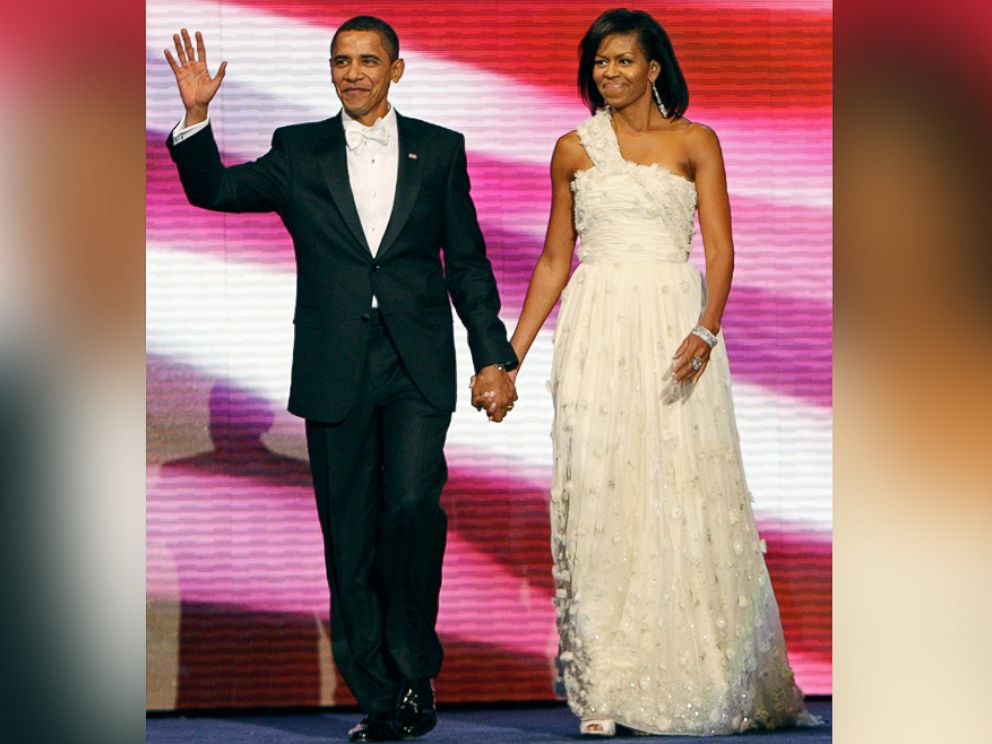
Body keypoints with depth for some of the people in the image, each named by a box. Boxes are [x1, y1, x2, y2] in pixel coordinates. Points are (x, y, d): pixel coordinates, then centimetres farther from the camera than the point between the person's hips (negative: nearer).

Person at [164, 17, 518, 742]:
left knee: (412, 506, -18)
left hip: (419, 370, -1)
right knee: (349, 539, 3)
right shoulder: (299, 151, 9)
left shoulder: (439, 150, 9)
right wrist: (196, 116, -16)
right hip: (336, 374, 1)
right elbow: (215, 189, -1)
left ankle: (414, 663, 3)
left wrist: (494, 357, 6)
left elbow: (468, 264, 11)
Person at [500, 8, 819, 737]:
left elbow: (720, 247, -2)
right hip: (598, 329, 2)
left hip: (675, 326, -1)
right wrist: (512, 355, 10)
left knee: (686, 494, -3)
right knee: (597, 493, -4)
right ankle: (605, 689, -2)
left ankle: (707, 677, 10)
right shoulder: (574, 150, 12)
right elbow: (555, 259, 15)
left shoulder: (694, 143, 5)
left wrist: (706, 330, -19)